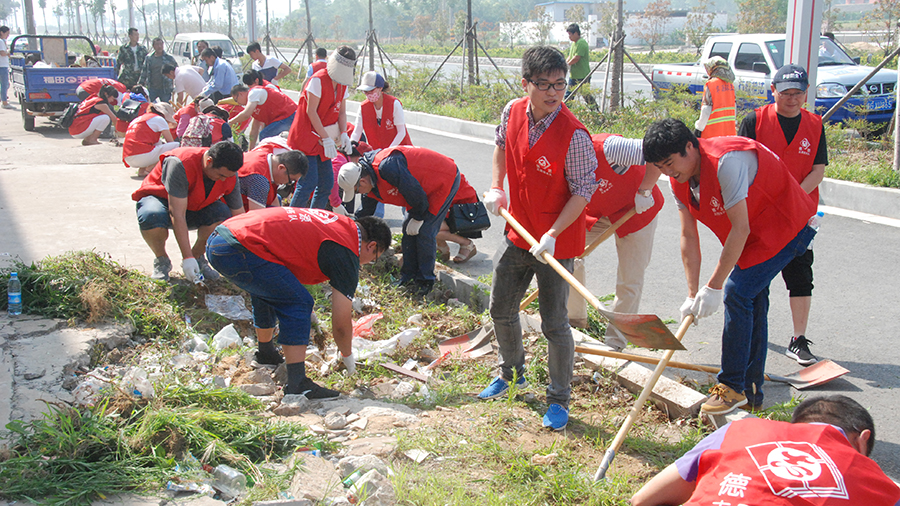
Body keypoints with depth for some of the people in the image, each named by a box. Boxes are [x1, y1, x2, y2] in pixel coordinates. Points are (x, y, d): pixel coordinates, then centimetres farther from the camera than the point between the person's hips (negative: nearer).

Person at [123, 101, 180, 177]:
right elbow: (171, 142, 8)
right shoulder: (159, 119, 6)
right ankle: (148, 170, -9)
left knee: (159, 143, 30)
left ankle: (142, 169, 9)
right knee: (177, 145, -2)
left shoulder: (139, 118, 30)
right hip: (141, 156, -8)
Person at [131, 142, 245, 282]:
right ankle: (161, 260, -9)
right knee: (152, 217, -40)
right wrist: (187, 257, -39)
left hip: (196, 207, 4)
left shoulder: (229, 174, -19)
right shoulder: (180, 164, -35)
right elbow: (177, 215, -37)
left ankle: (198, 256, -3)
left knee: (223, 215, -29)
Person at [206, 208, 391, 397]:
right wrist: (348, 356, 19)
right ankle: (297, 384, -10)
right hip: (238, 252, -10)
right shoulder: (346, 253, -4)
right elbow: (341, 323, -1)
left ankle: (266, 352, 49)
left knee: (267, 292, 31)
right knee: (298, 304, -8)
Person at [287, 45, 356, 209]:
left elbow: (341, 112, 11)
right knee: (309, 181, -14)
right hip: (306, 137, -8)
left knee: (327, 183, 6)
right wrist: (326, 138, -20)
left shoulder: (342, 85, 11)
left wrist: (343, 134, -7)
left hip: (322, 140, 8)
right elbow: (311, 111, -17)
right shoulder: (318, 80, -14)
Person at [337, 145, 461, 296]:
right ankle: (407, 277, 16)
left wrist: (418, 219, -14)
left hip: (446, 179, -10)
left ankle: (426, 282, 0)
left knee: (424, 232, -12)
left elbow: (416, 193, -27)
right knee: (408, 229, 7)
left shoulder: (388, 167, -35)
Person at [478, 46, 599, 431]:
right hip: (519, 232, 6)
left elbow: (583, 190, -18)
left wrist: (552, 235, -26)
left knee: (554, 323, 1)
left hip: (557, 240, -6)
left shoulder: (573, 134, -23)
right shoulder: (513, 112, -5)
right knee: (501, 308, 19)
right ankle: (511, 372, 44)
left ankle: (559, 400, 20)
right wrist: (495, 187, 6)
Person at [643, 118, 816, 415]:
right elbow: (689, 237, -5)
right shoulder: (680, 180, -7)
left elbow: (740, 229, -32)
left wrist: (713, 287, -28)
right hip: (755, 232, 9)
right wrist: (693, 294, -10)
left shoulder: (726, 162, -34)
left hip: (786, 226, -9)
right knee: (752, 299, 10)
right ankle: (751, 392, 21)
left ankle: (733, 387, -5)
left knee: (737, 292, -16)